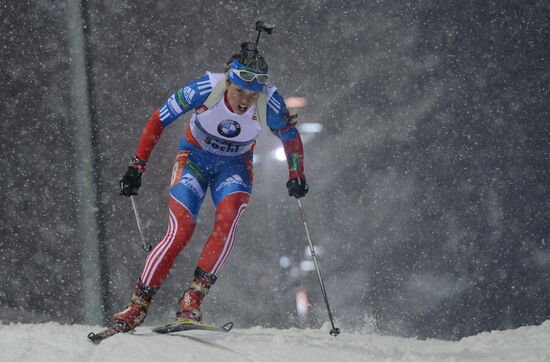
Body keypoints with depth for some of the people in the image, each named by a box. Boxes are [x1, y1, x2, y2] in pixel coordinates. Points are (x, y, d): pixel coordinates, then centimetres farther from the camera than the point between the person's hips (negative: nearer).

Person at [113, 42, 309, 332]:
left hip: (235, 165, 1)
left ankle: (193, 299, -26)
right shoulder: (206, 89, -29)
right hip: (195, 157, -1)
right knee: (181, 229, -20)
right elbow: (158, 120, -17)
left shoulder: (269, 103, -25)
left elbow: (290, 137, -2)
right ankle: (138, 306, -11)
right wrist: (137, 166, -17)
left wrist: (296, 176, -8)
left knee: (228, 217, -29)